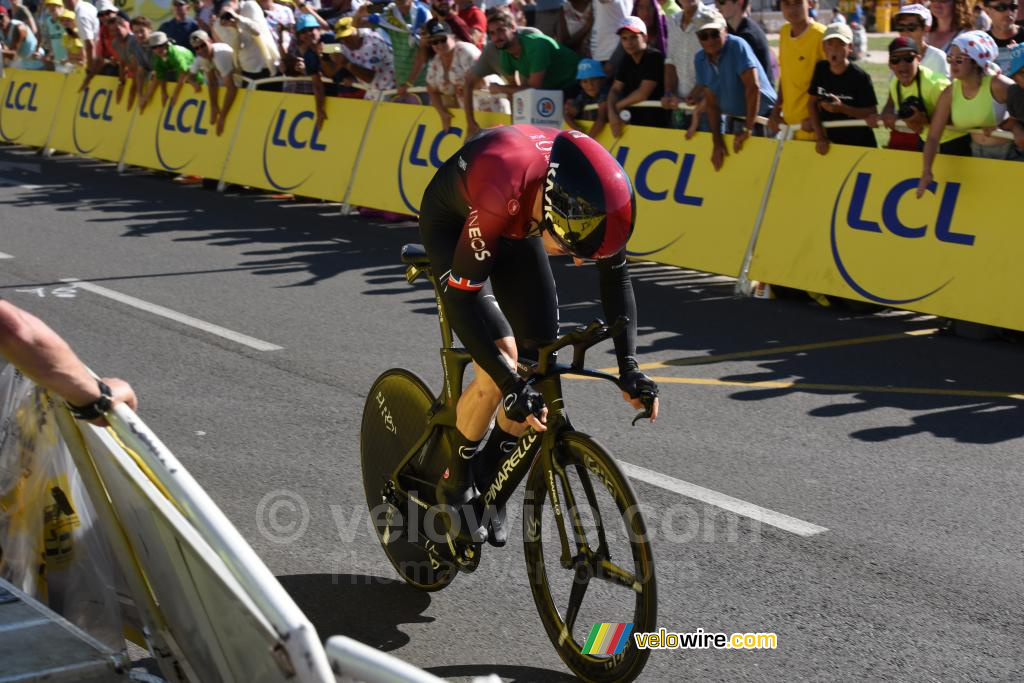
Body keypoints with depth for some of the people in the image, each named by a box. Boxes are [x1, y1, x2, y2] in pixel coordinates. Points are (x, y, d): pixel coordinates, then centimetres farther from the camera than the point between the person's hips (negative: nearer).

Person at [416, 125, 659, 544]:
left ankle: (487, 485, 17)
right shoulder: (502, 192, -44)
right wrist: (511, 386, -43)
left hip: (517, 223, 5)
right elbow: (460, 298, -38)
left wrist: (629, 366, -18)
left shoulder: (594, 192, -28)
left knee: (539, 362, -4)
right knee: (502, 356, -21)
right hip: (453, 223, -5)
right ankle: (455, 486, 1)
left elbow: (616, 275, -11)